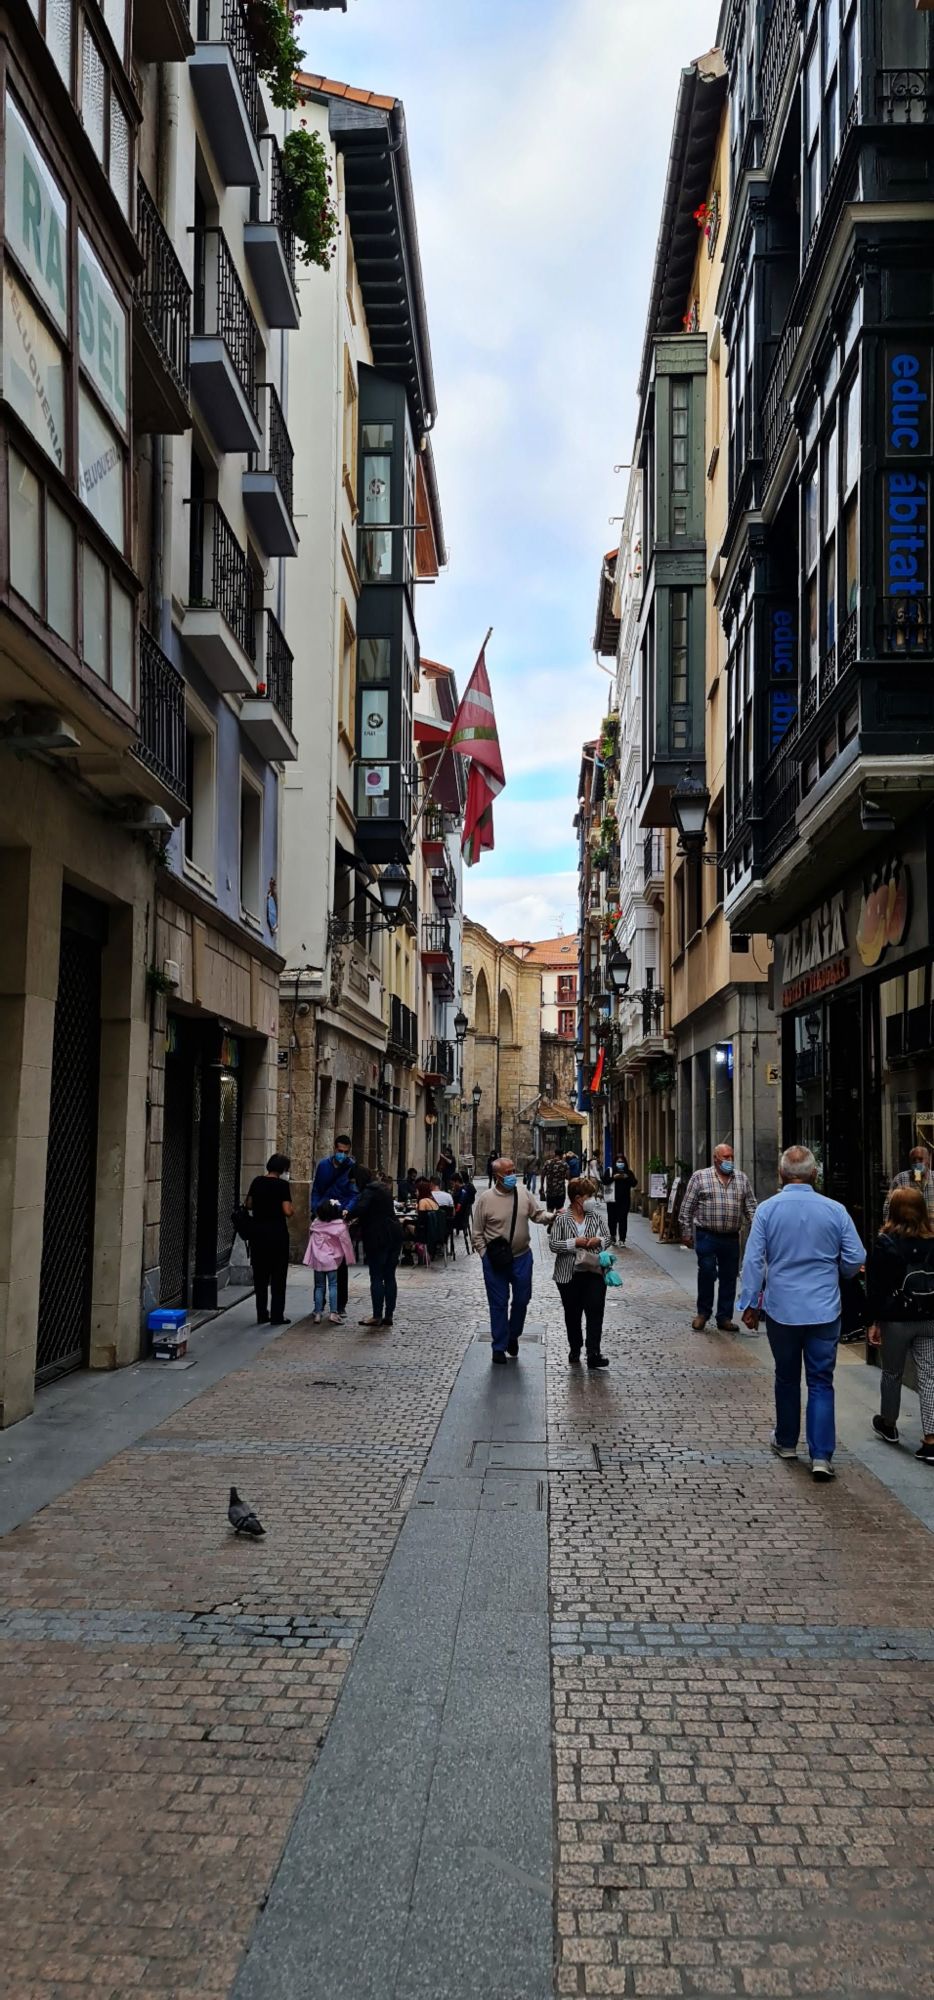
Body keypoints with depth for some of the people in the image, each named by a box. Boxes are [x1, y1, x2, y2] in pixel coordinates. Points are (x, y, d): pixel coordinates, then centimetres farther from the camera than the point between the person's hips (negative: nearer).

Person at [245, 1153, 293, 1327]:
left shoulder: (257, 1181, 3)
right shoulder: (282, 1185, -12)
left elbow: (249, 1204, 12)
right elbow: (287, 1211, -16)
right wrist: (290, 1209, 5)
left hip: (257, 1230, 5)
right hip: (277, 1231, -5)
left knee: (260, 1274, 12)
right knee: (278, 1276, 4)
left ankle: (261, 1314, 14)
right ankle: (277, 1316, 4)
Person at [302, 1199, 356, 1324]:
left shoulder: (315, 1224, 0)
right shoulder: (340, 1225, -9)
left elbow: (310, 1238, 11)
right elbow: (345, 1242, -5)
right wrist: (349, 1257, 4)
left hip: (317, 1259, 3)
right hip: (331, 1259, -3)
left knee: (319, 1286, 10)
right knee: (333, 1285, 1)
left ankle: (317, 1313, 7)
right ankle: (333, 1313, -9)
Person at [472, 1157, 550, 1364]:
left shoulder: (524, 1193, -1)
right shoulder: (485, 1199, -10)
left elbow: (537, 1214, 7)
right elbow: (477, 1232, -4)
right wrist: (486, 1254, -8)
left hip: (522, 1256, 3)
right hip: (495, 1259, -3)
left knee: (521, 1300, 11)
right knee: (499, 1304, 5)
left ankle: (513, 1336, 36)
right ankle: (499, 1347, 18)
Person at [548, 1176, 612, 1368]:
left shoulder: (595, 1216, 5)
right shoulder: (561, 1219, -5)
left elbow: (607, 1237, 11)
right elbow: (553, 1244, -9)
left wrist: (598, 1241, -10)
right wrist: (574, 1243, -18)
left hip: (594, 1272, 2)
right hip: (569, 1274, -2)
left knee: (595, 1311, -9)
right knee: (573, 1313, 11)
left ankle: (593, 1354, -11)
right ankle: (574, 1349, 28)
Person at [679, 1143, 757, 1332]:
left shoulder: (741, 1179, 11)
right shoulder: (700, 1177, -1)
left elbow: (750, 1206, 13)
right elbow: (687, 1207, 0)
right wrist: (686, 1231, -2)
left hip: (731, 1238, 4)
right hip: (707, 1236, -4)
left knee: (729, 1277, 7)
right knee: (707, 1273, -6)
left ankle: (724, 1317, 16)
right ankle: (703, 1313, 12)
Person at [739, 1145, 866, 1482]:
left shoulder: (767, 1210, -7)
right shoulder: (835, 1210, -6)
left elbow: (754, 1261, -7)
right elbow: (856, 1259, -1)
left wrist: (750, 1303, 2)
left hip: (782, 1310, 1)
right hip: (824, 1311, 0)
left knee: (787, 1378, 17)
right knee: (821, 1382, 4)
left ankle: (786, 1442, 31)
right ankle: (821, 1455, -3)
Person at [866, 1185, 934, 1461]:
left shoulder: (885, 1244, -10)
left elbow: (876, 1288, -9)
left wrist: (873, 1321, -2)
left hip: (896, 1320, -2)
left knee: (892, 1374, 15)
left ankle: (888, 1425, 33)